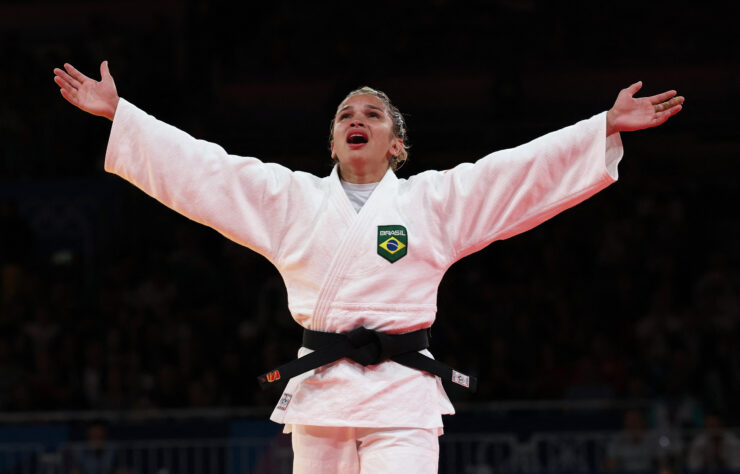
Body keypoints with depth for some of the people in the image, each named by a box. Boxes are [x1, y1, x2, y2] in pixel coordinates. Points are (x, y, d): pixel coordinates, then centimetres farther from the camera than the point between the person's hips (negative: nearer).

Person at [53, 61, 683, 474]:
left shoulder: (432, 200, 11)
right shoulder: (291, 199, 15)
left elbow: (524, 171, 6)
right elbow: (201, 169, 13)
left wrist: (609, 128, -2)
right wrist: (117, 114, 9)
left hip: (401, 394, -2)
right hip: (319, 390, 2)